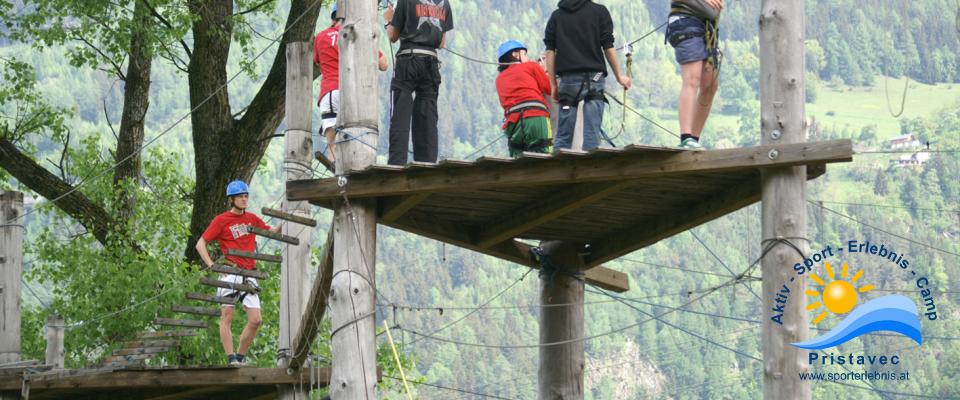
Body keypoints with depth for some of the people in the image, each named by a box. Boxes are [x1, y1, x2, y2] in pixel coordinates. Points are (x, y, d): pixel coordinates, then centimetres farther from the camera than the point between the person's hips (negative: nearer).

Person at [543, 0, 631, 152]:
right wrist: (619, 76, 10)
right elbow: (608, 47, 1)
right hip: (593, 76, -2)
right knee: (592, 133, -3)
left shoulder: (556, 15, 11)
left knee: (563, 135, 4)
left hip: (567, 78, 2)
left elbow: (550, 51, 7)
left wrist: (553, 84, 9)